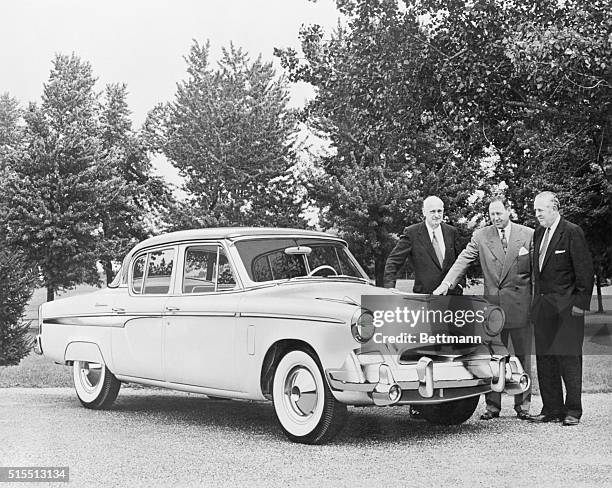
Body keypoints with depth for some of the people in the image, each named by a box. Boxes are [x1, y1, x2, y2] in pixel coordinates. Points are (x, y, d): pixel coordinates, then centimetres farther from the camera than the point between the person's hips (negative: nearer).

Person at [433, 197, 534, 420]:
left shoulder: (528, 235, 2)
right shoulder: (480, 236, 5)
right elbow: (463, 260, -3)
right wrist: (446, 283, -18)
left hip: (521, 305, -1)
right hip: (492, 304, 1)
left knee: (523, 356, 7)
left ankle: (523, 405, 17)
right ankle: (492, 405, 11)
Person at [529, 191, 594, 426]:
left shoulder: (572, 232, -7)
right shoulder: (538, 233, 15)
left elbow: (584, 270, -9)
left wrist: (580, 303, -13)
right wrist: (536, 301, 11)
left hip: (566, 306, -7)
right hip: (543, 306, 7)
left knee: (568, 359, -3)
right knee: (545, 359, 7)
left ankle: (573, 411, 4)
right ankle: (551, 409, 14)